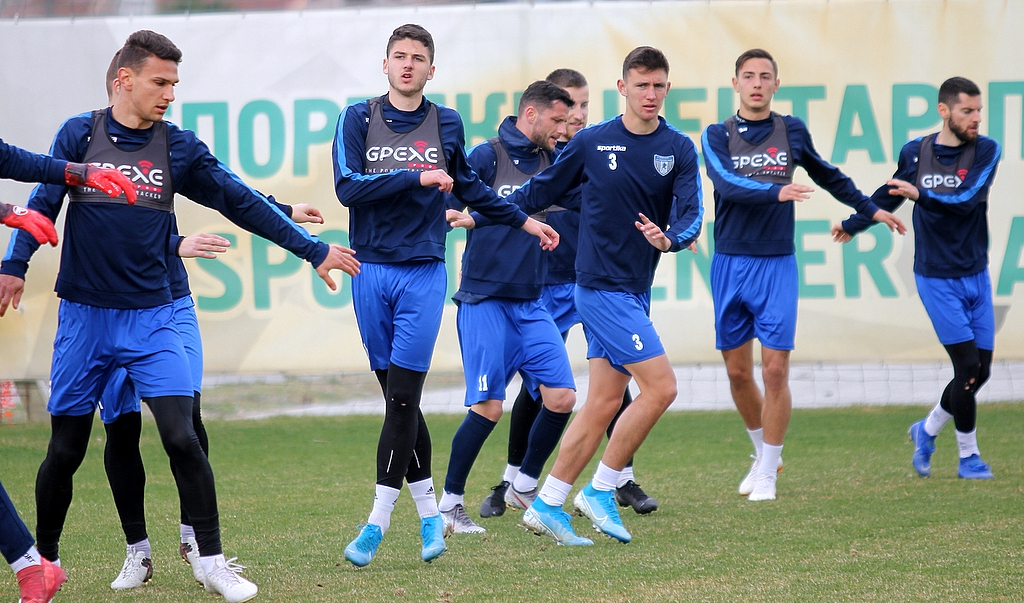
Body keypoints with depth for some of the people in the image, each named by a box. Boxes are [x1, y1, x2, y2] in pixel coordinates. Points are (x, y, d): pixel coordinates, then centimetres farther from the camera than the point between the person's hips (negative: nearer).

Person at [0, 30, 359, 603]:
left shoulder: (179, 147, 3)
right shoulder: (79, 135, 1)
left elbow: (244, 202, 5)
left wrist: (313, 249, 4)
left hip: (152, 318, 0)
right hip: (84, 316, 0)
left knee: (181, 437, -12)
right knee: (66, 450, 3)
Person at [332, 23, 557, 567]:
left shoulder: (446, 125, 8)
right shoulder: (358, 119, 2)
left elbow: (467, 186, 26)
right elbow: (348, 187, -11)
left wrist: (523, 221, 31)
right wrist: (416, 178, -16)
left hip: (424, 273, 0)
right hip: (371, 272, 0)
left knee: (401, 399, -8)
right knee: (399, 400, 4)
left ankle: (378, 522, -6)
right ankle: (429, 511, 15)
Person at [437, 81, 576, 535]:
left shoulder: (552, 162, 10)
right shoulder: (487, 157, -6)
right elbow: (445, 208, -9)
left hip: (531, 304, 6)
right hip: (485, 301, -6)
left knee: (561, 398, -3)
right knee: (488, 407, -10)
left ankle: (526, 484, 19)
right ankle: (449, 503, 5)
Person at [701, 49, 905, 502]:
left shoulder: (792, 131, 6)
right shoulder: (717, 136, 1)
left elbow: (827, 176, 23)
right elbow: (727, 183, -17)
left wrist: (870, 209, 29)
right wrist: (776, 192, -33)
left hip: (777, 264, 0)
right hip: (730, 264, 1)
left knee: (775, 370, -8)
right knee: (737, 372, 7)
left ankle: (767, 475, 2)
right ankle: (764, 453, 29)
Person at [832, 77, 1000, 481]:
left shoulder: (986, 151, -3)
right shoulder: (916, 153, -2)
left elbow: (967, 199, -19)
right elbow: (890, 193, 18)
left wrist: (921, 195, -30)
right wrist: (853, 224, 29)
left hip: (976, 276, 2)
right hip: (936, 278, -2)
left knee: (981, 370, 4)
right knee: (968, 365, -9)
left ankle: (928, 430, 28)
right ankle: (968, 457, 5)